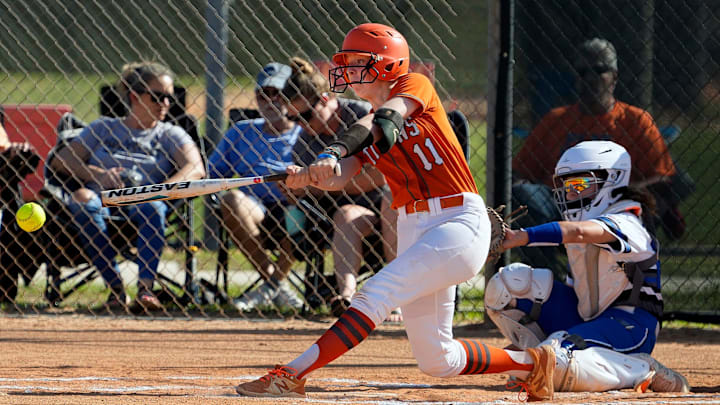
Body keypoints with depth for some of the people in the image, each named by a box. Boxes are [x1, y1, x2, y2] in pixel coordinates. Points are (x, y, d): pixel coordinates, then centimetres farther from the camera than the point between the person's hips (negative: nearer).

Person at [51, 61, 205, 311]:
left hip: (142, 201, -1)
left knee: (153, 207, -37)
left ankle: (145, 287, -47)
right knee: (82, 199, -35)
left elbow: (195, 169, -1)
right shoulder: (102, 129, 22)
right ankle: (115, 287, -36)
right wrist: (98, 175, -8)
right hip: (103, 198, 1)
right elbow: (60, 160, 11)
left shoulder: (171, 135, 19)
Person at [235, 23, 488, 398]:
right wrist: (307, 177, -29)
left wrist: (334, 152, -38)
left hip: (460, 223, -8)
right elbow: (340, 177, -5)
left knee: (376, 293, -24)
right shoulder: (364, 132, 14)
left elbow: (386, 119, -22)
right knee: (437, 362, 6)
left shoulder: (415, 86, 0)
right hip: (413, 229, 8)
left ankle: (293, 375, -28)